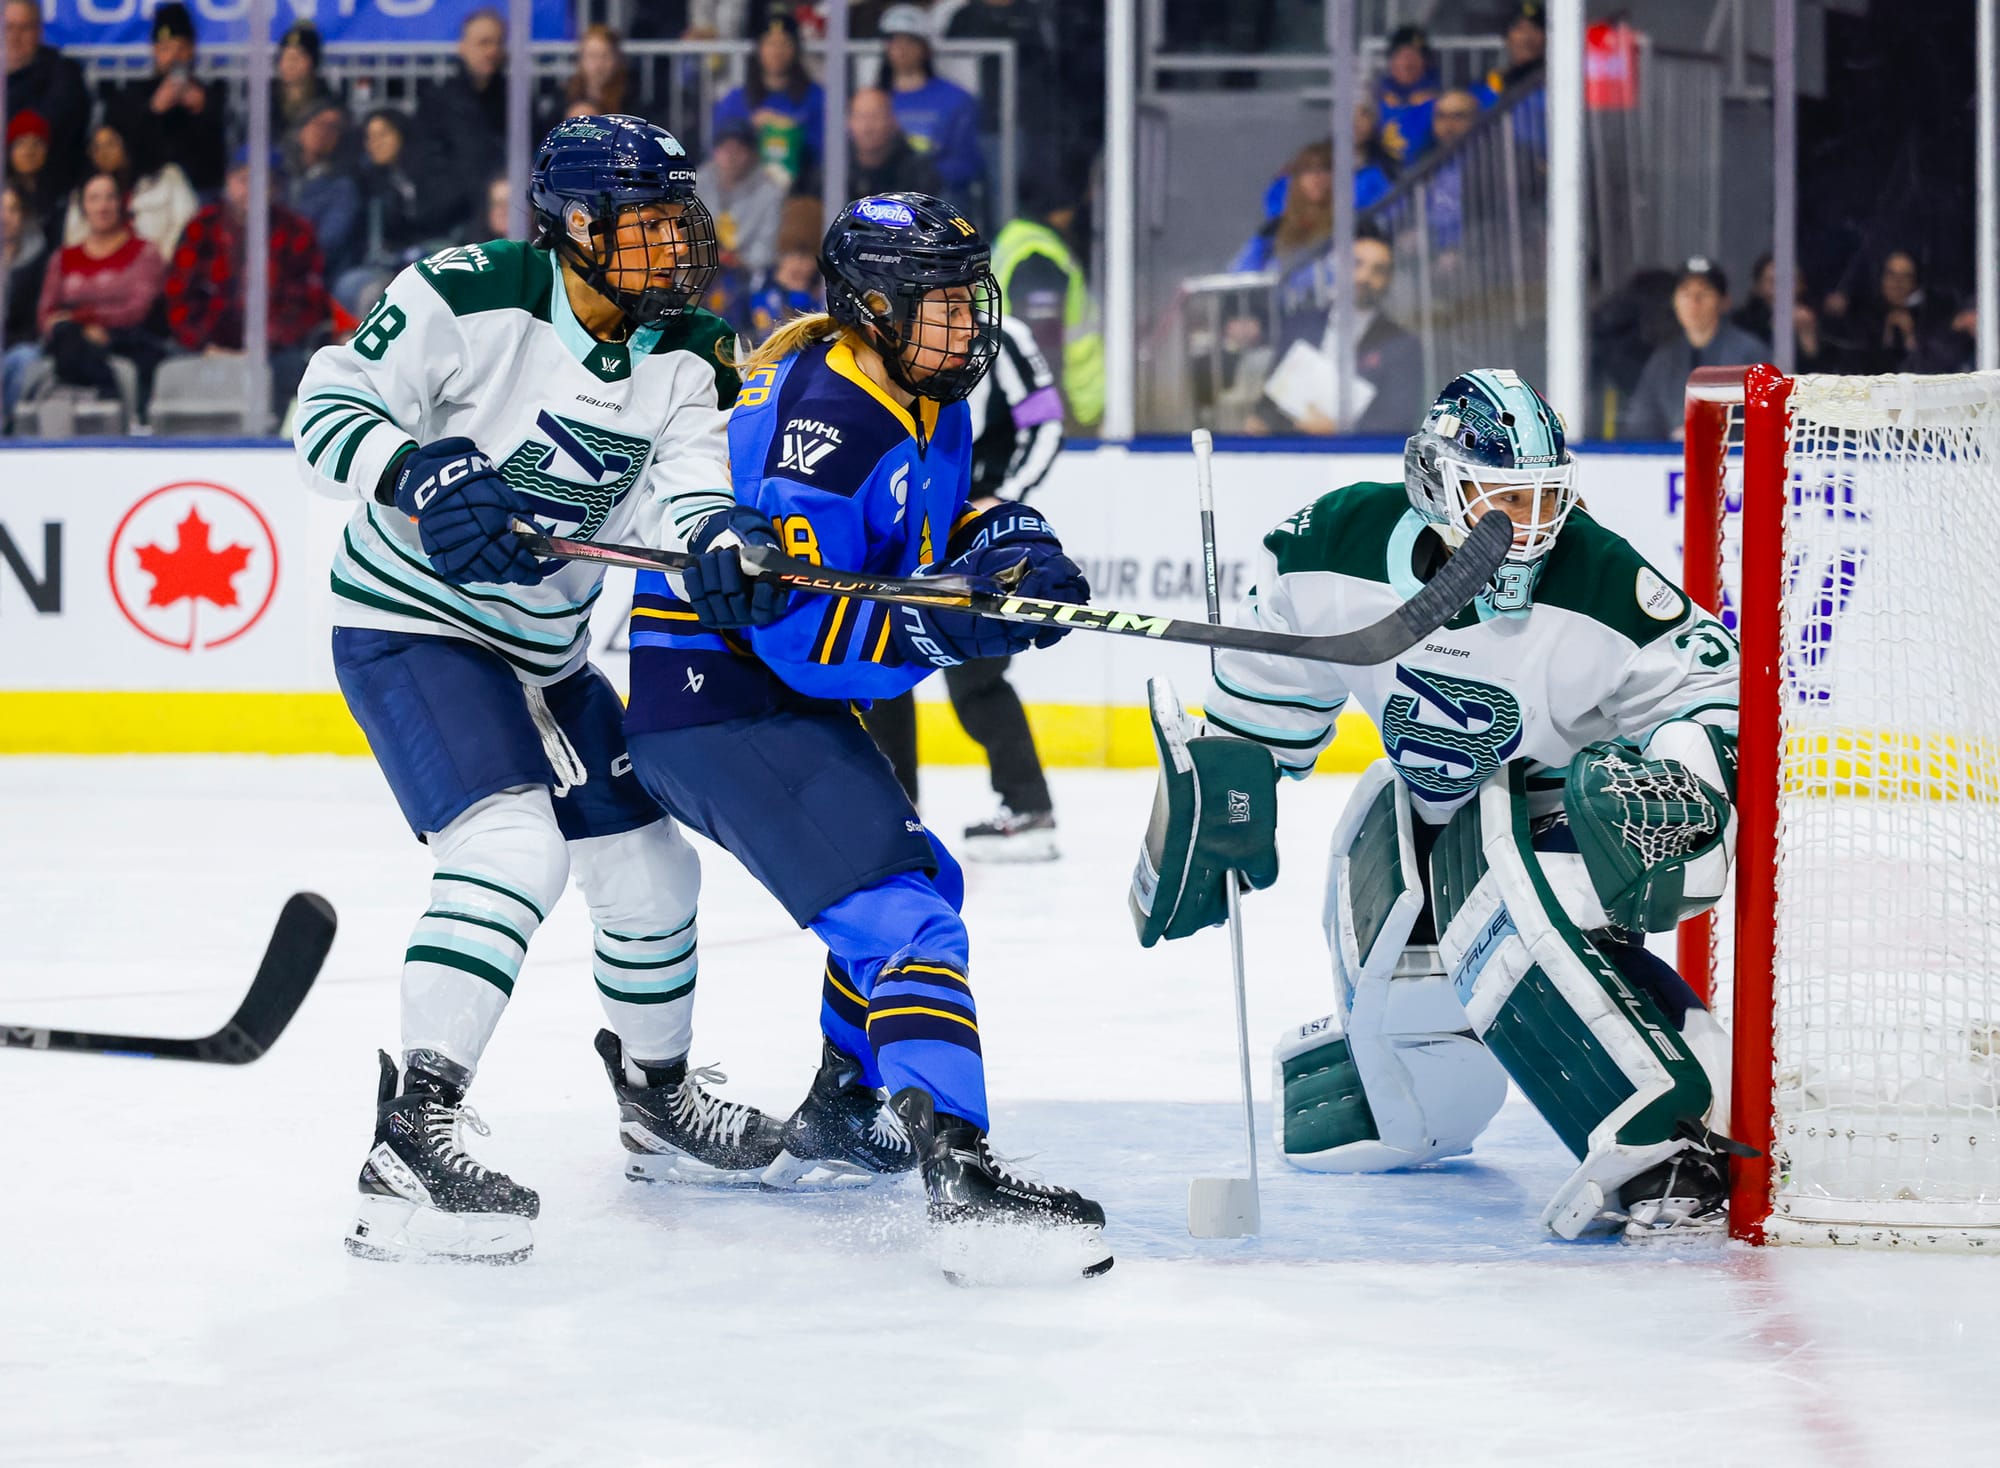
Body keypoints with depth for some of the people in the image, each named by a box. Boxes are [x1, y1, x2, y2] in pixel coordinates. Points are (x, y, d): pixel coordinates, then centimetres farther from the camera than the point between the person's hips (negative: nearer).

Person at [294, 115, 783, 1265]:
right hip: (410, 629, -8)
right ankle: (413, 1137, -32)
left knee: (650, 866, 15)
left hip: (546, 649, 8)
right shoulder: (465, 298, -19)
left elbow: (681, 481, -13)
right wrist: (420, 476, -39)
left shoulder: (685, 350, 0)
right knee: (514, 844, -28)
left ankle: (658, 1097, 41)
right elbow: (328, 413, -19)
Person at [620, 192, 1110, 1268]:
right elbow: (803, 633, -27)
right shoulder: (820, 423, -23)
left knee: (923, 884, 25)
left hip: (782, 695, 11)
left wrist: (1008, 542, 1)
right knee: (900, 916, -22)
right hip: (719, 703, -11)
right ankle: (958, 1175, -37)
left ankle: (841, 1118, 39)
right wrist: (954, 627, -32)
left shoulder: (927, 403, 8)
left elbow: (925, 529, 22)